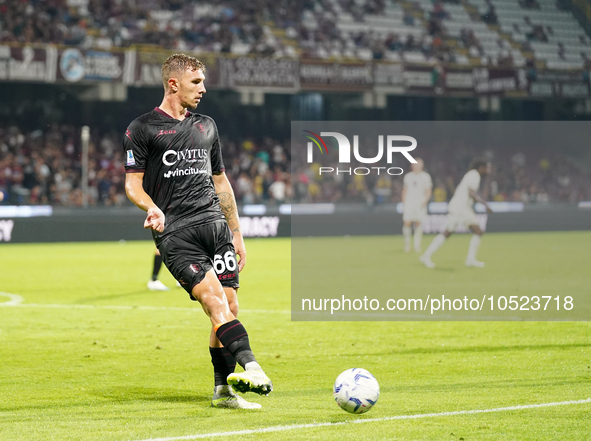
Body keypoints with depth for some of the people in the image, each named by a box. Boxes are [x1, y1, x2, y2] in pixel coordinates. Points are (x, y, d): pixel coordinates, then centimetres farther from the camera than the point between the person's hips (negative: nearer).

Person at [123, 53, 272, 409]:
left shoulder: (206, 126, 20)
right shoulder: (142, 129, 3)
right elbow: (132, 183, 0)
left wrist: (237, 233, 24)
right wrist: (151, 207, -21)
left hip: (216, 225, 6)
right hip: (175, 233, -6)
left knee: (230, 306, -1)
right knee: (215, 300, -21)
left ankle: (224, 391, 7)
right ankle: (251, 367, -35)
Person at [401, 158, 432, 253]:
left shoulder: (425, 176, 5)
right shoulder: (408, 176, 11)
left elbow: (428, 191, 4)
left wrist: (425, 201, -11)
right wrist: (403, 203, 10)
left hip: (420, 203, -1)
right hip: (409, 202, 1)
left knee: (419, 223, -6)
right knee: (407, 223, -8)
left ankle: (417, 245, -1)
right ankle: (407, 243, 8)